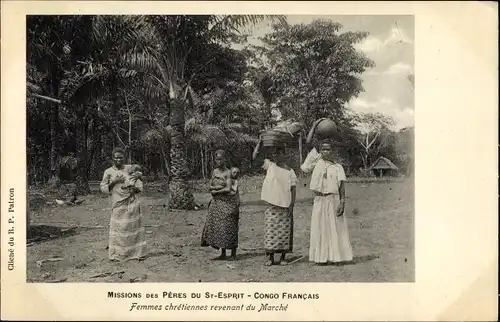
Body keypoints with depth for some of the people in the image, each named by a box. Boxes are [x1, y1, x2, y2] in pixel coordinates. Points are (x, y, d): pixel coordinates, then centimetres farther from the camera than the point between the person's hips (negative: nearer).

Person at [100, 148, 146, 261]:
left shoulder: (130, 168, 7)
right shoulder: (108, 172, 3)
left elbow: (139, 184, 11)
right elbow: (103, 188, 2)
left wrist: (135, 189, -10)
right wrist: (114, 182, -13)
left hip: (133, 202, 1)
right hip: (118, 204, -1)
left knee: (134, 226, 2)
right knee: (118, 227, -4)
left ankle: (138, 252, 9)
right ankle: (117, 254, 4)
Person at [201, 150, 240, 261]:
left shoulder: (228, 173, -10)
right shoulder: (214, 171, 9)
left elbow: (228, 189, -18)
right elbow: (210, 186, 5)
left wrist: (215, 191, -7)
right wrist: (220, 187, -13)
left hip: (227, 202, -6)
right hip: (216, 202, 6)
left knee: (229, 227, -3)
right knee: (218, 227, 5)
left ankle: (233, 254, 5)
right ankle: (223, 254, 14)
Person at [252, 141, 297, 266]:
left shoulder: (290, 171, 4)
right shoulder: (270, 165, 4)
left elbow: (293, 190, 2)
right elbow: (255, 157, -4)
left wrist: (292, 205, -6)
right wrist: (260, 142, -4)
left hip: (285, 206, 0)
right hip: (272, 206, 0)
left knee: (285, 232, 4)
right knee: (271, 231, -1)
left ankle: (283, 257, 14)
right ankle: (270, 257, 6)